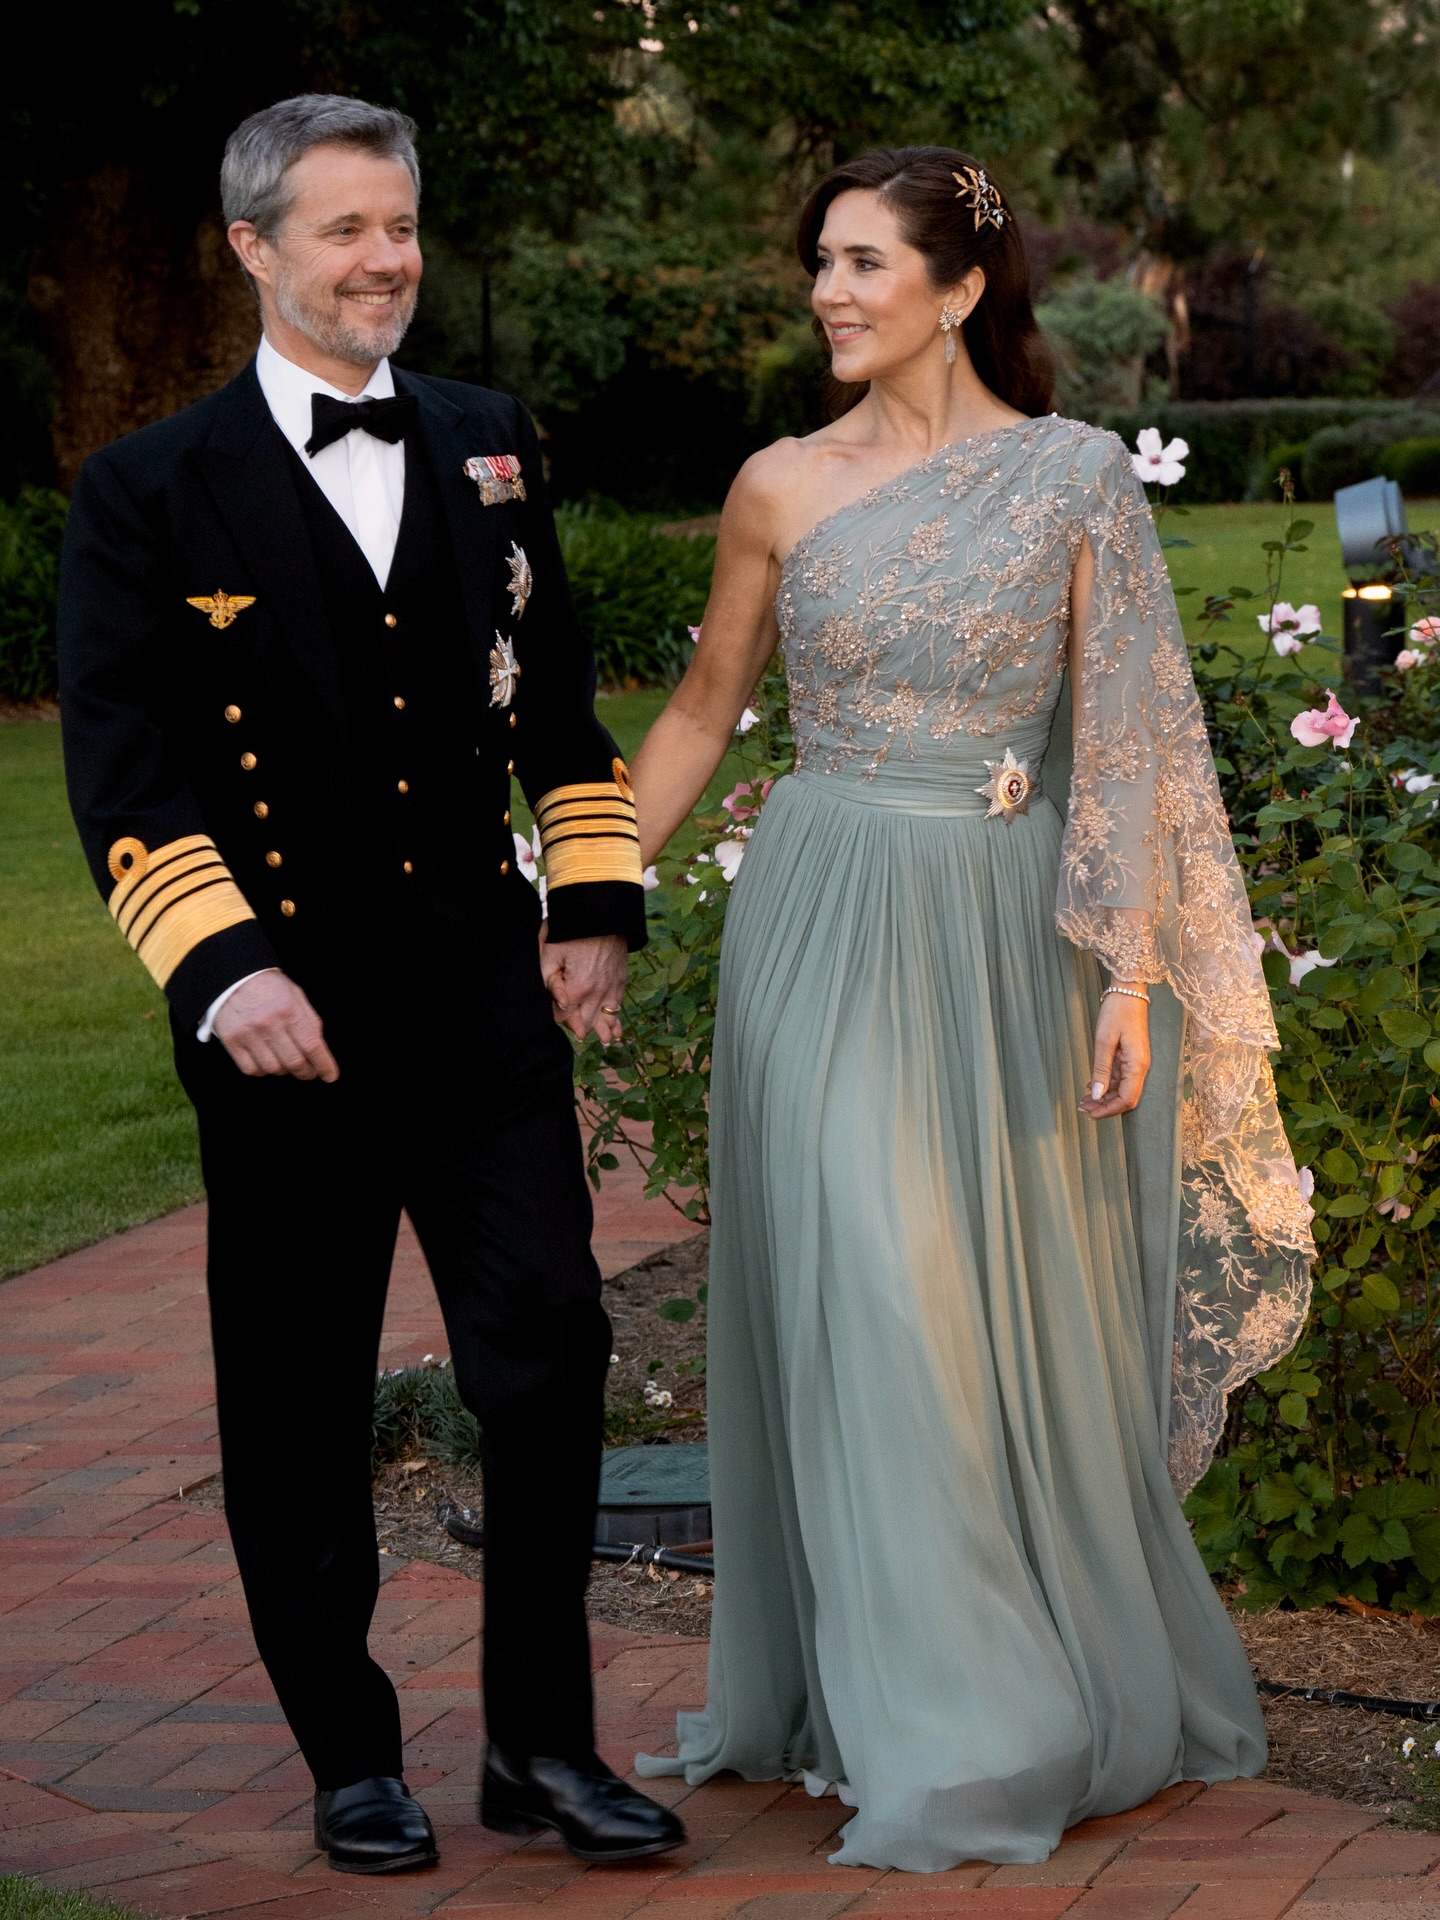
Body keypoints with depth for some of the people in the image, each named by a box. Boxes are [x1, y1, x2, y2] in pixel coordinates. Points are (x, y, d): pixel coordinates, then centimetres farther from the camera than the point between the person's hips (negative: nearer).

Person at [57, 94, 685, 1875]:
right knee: (301, 1411, 6)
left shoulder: (488, 446, 12)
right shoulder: (149, 489, -2)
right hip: (288, 1019, -3)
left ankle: (543, 1741, 14)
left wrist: (596, 906, 11)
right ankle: (352, 1759, 21)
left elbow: (560, 693, 19)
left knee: (551, 1357, -1)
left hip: (490, 994, 3)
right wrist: (224, 973, -18)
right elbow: (119, 769, -7)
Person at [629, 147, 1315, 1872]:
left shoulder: (1076, 479, -2)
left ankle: (1093, 1681, 19)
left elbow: (1123, 741, -3)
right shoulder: (783, 486, 4)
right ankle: (929, 1718, 11)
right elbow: (702, 711, 14)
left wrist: (1132, 970, -10)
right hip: (824, 933, 1)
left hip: (1007, 940, -1)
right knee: (860, 1306, -1)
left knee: (1018, 1316, 4)